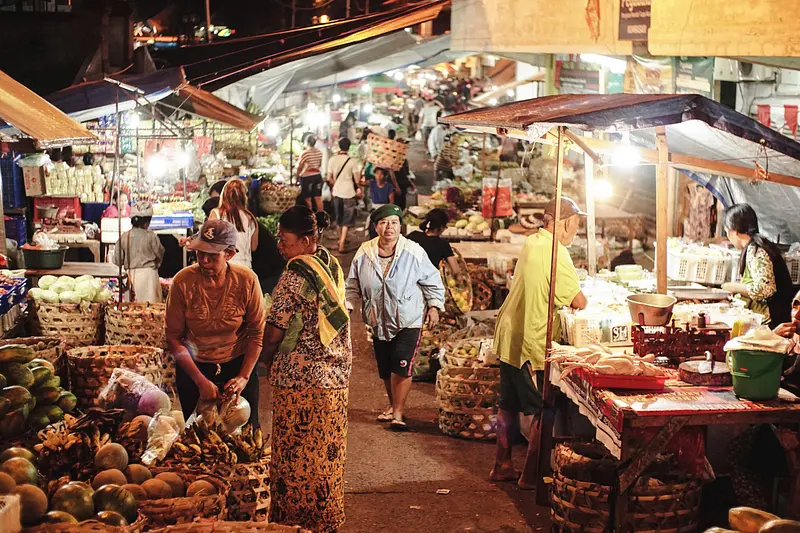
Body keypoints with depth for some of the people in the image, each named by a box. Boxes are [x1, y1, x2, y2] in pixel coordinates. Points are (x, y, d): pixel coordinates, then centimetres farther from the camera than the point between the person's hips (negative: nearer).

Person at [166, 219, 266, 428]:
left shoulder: (247, 281, -15)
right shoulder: (183, 282, -16)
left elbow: (257, 334, -8)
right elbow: (174, 338, -12)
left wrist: (244, 377, -14)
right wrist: (200, 380, -17)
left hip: (237, 365, 0)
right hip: (193, 365, 0)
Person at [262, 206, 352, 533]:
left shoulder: (296, 275, -17)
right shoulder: (332, 266, 6)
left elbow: (275, 330, -15)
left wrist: (266, 358, 5)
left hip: (299, 376, -8)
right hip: (335, 374, 8)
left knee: (295, 454, 4)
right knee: (326, 451, 15)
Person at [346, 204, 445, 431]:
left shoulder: (414, 252, -11)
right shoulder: (364, 253, -3)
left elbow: (432, 281, -1)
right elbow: (353, 285, 7)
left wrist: (434, 306, -4)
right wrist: (348, 304, -5)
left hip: (408, 321, -4)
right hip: (379, 322, 4)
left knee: (401, 367, -13)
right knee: (385, 369, 13)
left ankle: (398, 412, -3)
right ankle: (393, 405, 34)